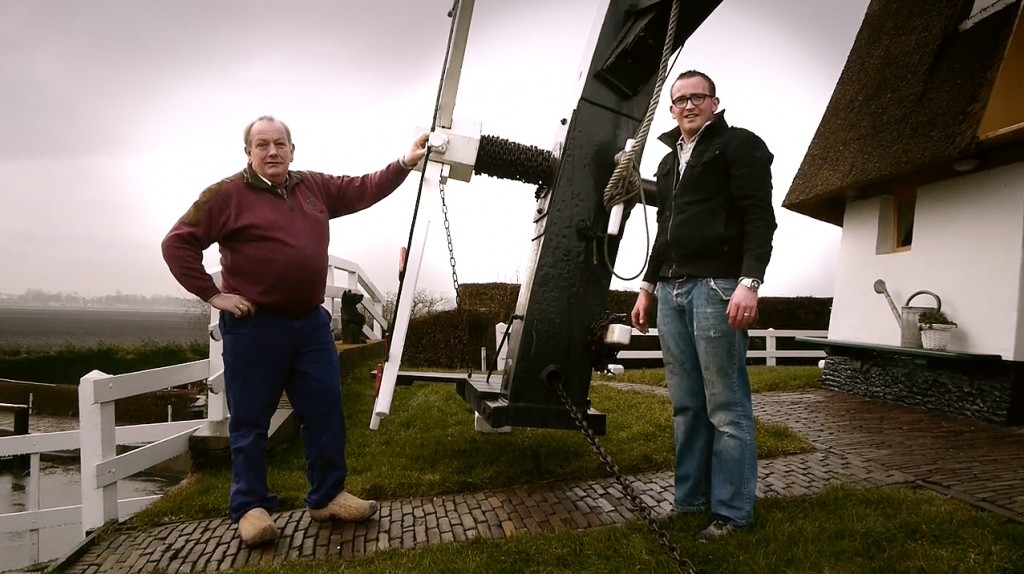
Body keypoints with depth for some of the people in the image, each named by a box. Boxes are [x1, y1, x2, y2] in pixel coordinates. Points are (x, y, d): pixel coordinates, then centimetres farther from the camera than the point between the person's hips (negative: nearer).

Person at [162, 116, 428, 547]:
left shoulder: (315, 187, 10)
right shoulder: (227, 195, -6)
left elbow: (364, 190, 18)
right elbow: (178, 243, -5)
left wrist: (405, 163, 11)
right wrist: (212, 294, -10)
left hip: (311, 322, 5)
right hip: (253, 326, -5)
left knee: (326, 412, 8)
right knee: (250, 422, 5)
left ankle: (326, 497, 22)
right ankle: (250, 507, 18)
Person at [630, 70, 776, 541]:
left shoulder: (738, 145, 3)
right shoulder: (670, 162, 25)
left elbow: (759, 216, -8)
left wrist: (750, 281, -20)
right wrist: (648, 286, 22)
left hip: (716, 287, -7)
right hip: (672, 291, 7)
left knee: (726, 408, -3)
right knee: (685, 406, 10)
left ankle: (732, 512, 6)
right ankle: (690, 499, 19)